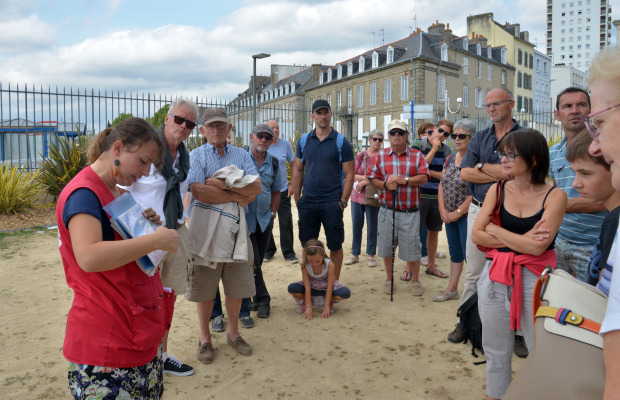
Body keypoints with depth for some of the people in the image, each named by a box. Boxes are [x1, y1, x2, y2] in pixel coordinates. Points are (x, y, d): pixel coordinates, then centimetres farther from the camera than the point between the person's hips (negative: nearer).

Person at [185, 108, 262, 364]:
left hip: (235, 226, 3)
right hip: (205, 225, -3)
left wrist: (224, 184, -14)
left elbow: (256, 188, -3)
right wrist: (237, 196, -10)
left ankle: (233, 333, 29)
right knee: (204, 287, 6)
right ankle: (204, 338, 23)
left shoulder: (241, 155, 11)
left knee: (236, 285, 10)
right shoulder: (196, 156, 1)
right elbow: (199, 192, -15)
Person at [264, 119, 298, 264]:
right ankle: (268, 250, 25)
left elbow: (294, 165, 7)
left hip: (282, 190, 0)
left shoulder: (285, 144, 1)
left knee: (286, 222, 0)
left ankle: (288, 252, 12)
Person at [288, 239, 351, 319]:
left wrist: (326, 306, -28)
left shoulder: (329, 265, -28)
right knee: (292, 288, -28)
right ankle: (305, 301, 2)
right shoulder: (305, 266, -25)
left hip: (326, 287, -1)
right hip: (312, 286, 1)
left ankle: (329, 301, -1)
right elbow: (307, 287, -24)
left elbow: (329, 287, -26)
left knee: (346, 293, -30)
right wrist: (309, 307, -29)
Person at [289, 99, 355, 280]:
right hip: (307, 202, 3)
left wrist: (343, 201, -9)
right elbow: (297, 170, 11)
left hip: (332, 203, -3)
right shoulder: (304, 140, 8)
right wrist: (297, 197, 4)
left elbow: (349, 174, -2)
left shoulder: (341, 142, -1)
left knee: (335, 245, 5)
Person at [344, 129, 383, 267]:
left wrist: (364, 182, -14)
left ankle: (371, 255, 17)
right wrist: (367, 178, -11)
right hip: (357, 195, 3)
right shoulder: (361, 155, 6)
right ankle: (355, 254, 19)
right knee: (356, 225, 7)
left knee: (372, 226, 4)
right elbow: (353, 175, 3)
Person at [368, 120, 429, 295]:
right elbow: (372, 179, 5)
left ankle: (415, 280, 23)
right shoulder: (381, 155, 7)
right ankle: (389, 278, 28)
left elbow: (423, 178, -7)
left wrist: (402, 180, -18)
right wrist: (385, 185, -15)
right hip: (387, 210, 2)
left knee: (411, 247, 3)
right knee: (386, 246, 9)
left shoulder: (417, 155, 3)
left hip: (410, 212, -1)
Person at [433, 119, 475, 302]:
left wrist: (458, 212, -15)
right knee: (455, 253, 16)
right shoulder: (449, 159, 10)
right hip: (450, 216, 7)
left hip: (467, 215, -7)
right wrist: (443, 210, -1)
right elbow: (442, 186, 10)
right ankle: (452, 289, 26)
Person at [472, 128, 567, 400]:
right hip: (495, 278, 3)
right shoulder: (497, 190, 4)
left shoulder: (554, 196, -6)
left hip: (535, 280, -3)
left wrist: (495, 230, -7)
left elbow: (537, 246, -16)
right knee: (496, 352, 15)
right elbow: (477, 235, -3)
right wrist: (521, 240, -12)